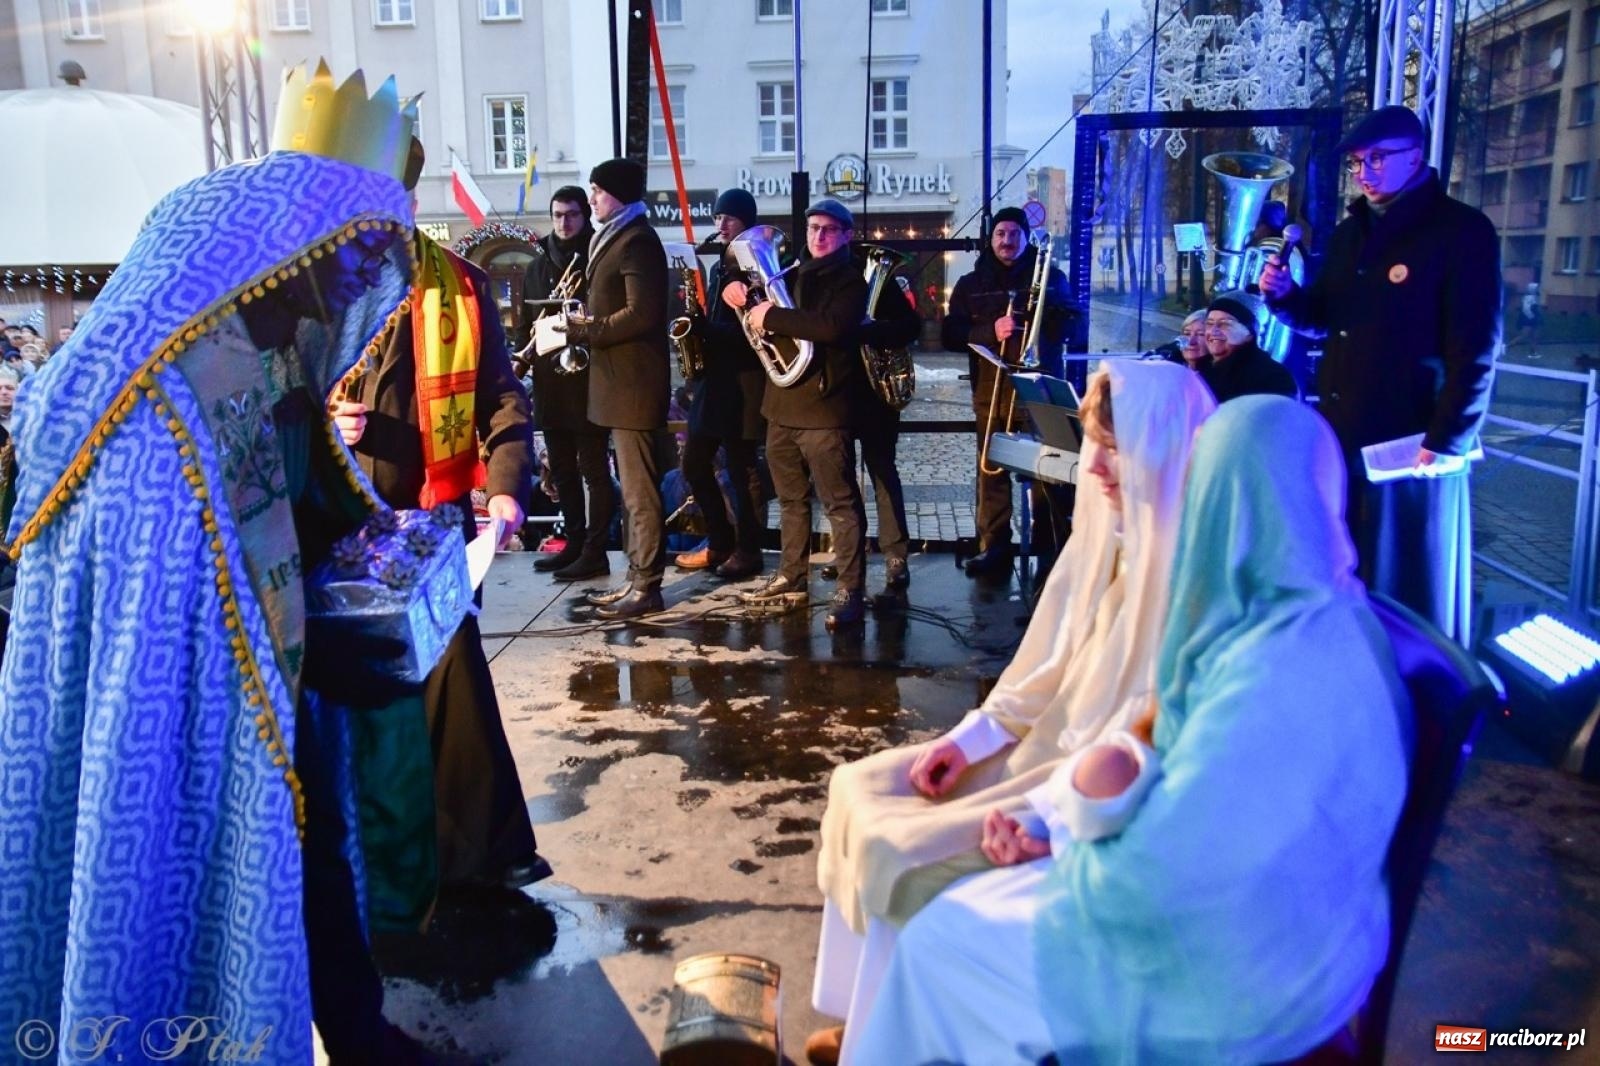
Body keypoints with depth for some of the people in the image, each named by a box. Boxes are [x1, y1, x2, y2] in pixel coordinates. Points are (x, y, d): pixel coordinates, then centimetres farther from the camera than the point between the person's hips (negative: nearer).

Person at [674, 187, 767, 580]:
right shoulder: (719, 267, 18)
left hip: (742, 380, -9)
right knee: (695, 464, 9)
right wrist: (697, 324, 2)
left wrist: (705, 328, -22)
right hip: (712, 377, 9)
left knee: (741, 469, -2)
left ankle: (747, 550, 9)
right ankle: (720, 542, 21)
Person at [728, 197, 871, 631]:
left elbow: (831, 326, -23)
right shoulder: (793, 274, 19)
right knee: (791, 500, 15)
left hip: (823, 406, -8)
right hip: (782, 404, 8)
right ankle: (792, 580, 25)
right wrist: (739, 295, 6)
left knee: (840, 503, -7)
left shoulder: (850, 280, -4)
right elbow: (761, 315, 27)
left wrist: (773, 316, -19)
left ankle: (850, 590, -5)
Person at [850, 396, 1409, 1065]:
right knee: (967, 912, 12)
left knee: (939, 945, 0)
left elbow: (1147, 878, -27)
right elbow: (1188, 797, 9)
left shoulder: (1276, 673, -32)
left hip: (1237, 968, -8)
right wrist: (1058, 831, -2)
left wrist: (1068, 845, -6)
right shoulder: (1308, 623, 1)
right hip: (1239, 911, 9)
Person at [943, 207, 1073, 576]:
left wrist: (1027, 330, -17)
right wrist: (991, 331, -15)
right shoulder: (971, 284, 13)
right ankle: (994, 546, 6)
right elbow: (950, 334, 2)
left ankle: (1052, 548, 2)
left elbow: (1067, 325, 0)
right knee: (992, 469, 0)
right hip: (990, 391, 2)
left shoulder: (1051, 278, 10)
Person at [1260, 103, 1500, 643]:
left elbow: (1475, 349, -14)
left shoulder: (1462, 231, -9)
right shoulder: (1351, 232, 14)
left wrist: (1447, 441, -18)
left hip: (1412, 441, -7)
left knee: (1407, 585, 2)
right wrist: (1285, 294, 1)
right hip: (1342, 433, 7)